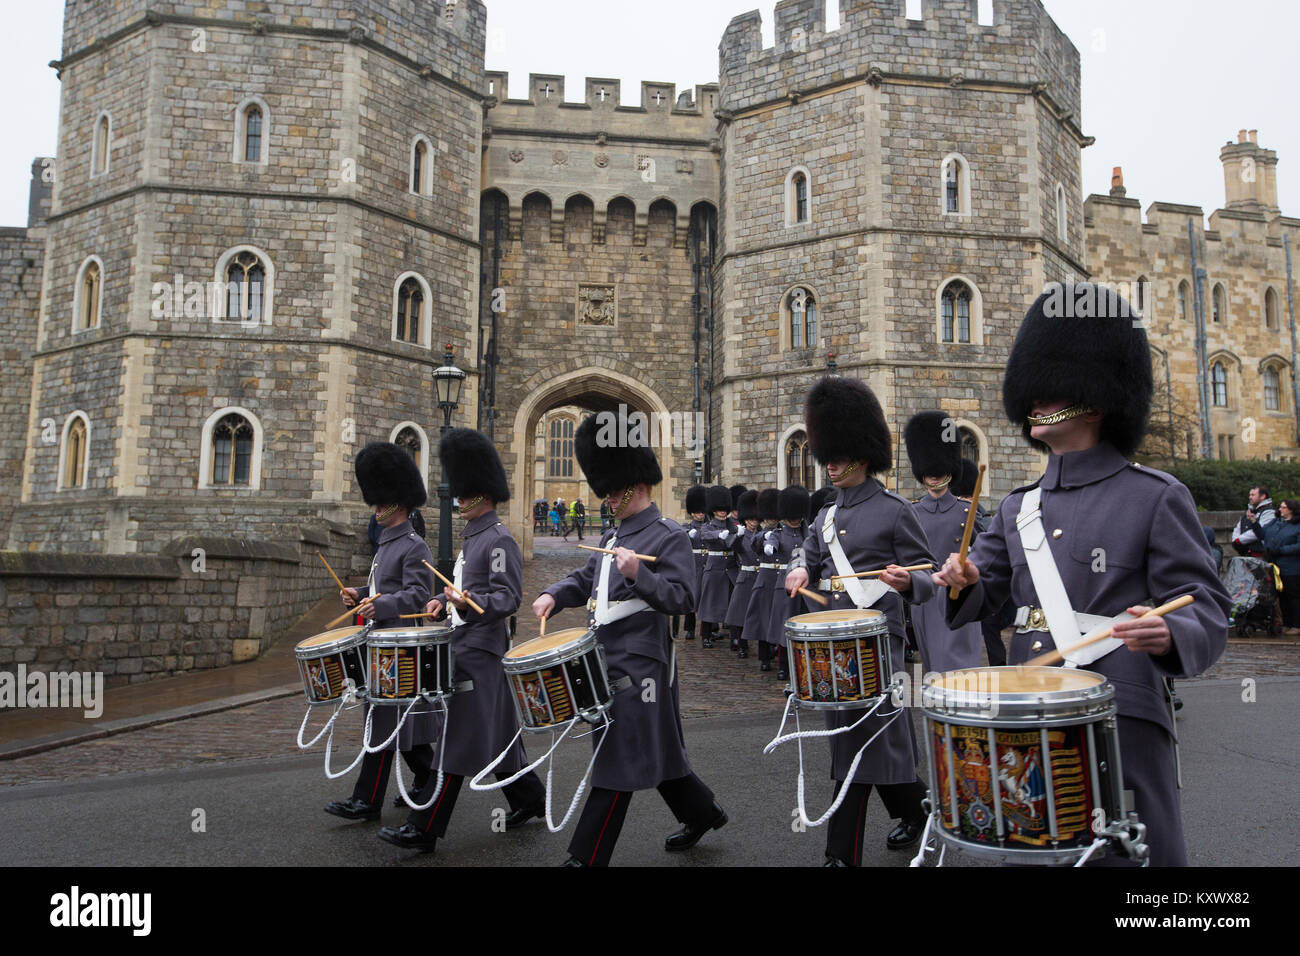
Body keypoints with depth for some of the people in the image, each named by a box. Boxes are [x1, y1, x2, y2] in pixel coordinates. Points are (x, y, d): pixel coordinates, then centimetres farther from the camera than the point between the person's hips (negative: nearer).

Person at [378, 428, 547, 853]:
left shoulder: (500, 540, -15)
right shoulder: (472, 538, 15)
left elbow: (508, 598, -20)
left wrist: (468, 603, -34)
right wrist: (444, 602, 8)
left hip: (480, 651, -10)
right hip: (465, 646, 10)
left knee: (457, 737, -4)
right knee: (494, 732, 17)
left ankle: (425, 829, 3)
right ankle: (528, 797, 30)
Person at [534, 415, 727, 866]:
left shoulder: (670, 537, -11)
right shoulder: (612, 536, 14)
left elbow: (682, 598, -17)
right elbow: (585, 579, 19)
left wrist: (638, 573, -29)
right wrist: (554, 595, 0)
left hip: (638, 665, -9)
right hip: (608, 659, 9)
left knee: (616, 761, -2)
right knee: (654, 749, 20)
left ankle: (586, 857, 7)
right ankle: (702, 812, 38)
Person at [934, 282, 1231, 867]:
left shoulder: (1156, 498, -4)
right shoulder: (1017, 508, 11)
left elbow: (1208, 612, -7)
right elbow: (984, 594, 17)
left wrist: (1167, 634, -29)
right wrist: (965, 580, -6)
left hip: (1122, 724, -5)